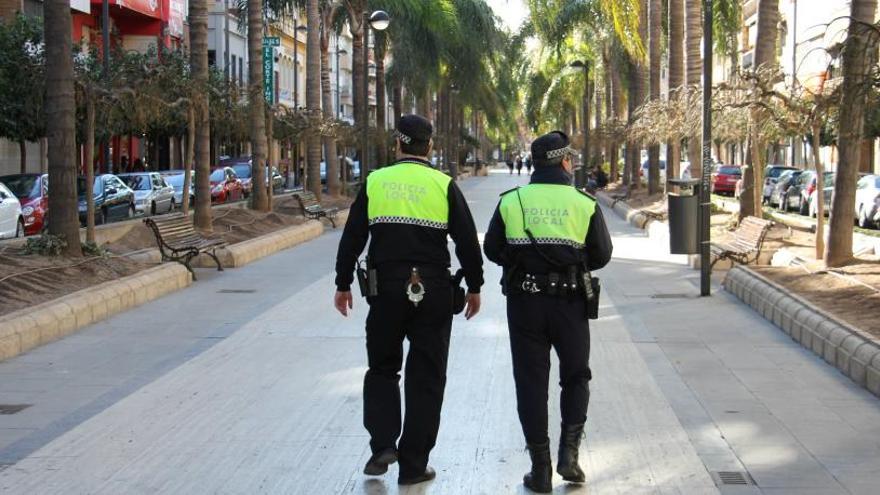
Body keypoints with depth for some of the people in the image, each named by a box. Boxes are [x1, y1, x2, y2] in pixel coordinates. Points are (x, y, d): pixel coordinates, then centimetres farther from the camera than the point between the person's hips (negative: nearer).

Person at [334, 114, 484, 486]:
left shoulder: (375, 182, 1)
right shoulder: (444, 185, -1)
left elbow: (352, 239, 3)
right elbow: (467, 242, 0)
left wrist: (343, 285, 13)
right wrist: (474, 287, 12)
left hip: (386, 290, 0)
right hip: (434, 294, 0)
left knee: (382, 368, 18)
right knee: (426, 379, 7)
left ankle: (383, 444, 3)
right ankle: (413, 465, 10)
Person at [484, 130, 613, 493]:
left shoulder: (510, 202, -1)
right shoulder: (584, 204, -4)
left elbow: (492, 249, 4)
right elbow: (601, 255, 0)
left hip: (523, 301, 1)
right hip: (569, 303, -1)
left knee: (531, 382, 7)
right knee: (575, 376, 17)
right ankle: (568, 450, 2)